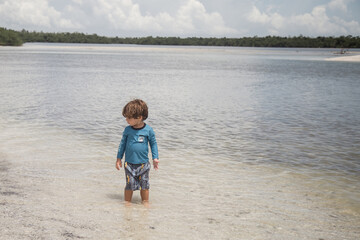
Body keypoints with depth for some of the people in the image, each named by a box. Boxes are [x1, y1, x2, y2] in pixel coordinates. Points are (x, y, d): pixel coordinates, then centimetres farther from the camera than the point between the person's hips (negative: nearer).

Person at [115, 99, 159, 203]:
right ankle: (127, 203, 22)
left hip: (143, 164, -1)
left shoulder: (148, 130, -8)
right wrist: (119, 158, 8)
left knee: (144, 185, 10)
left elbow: (153, 143, 3)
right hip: (129, 163, 1)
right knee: (130, 185, 6)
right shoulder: (128, 130, -2)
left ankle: (145, 203, 26)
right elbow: (123, 143, 8)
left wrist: (155, 158, 0)